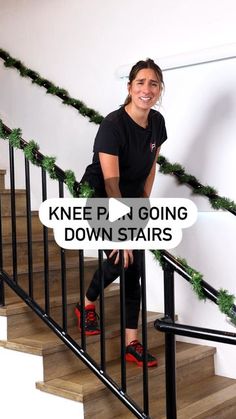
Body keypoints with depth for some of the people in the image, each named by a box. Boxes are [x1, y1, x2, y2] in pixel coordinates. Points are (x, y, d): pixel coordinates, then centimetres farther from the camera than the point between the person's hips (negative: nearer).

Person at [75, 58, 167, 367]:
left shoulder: (157, 122, -5)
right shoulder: (113, 125, -26)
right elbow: (111, 184, -29)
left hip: (132, 200, 6)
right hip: (98, 199, -6)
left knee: (134, 266, 0)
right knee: (120, 259, -15)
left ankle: (132, 343, 6)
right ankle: (87, 305, 17)